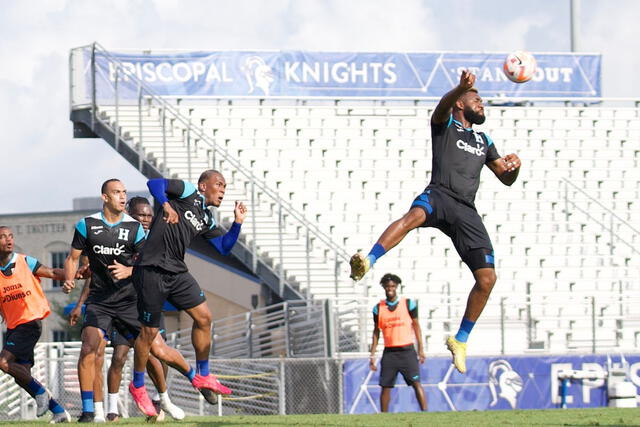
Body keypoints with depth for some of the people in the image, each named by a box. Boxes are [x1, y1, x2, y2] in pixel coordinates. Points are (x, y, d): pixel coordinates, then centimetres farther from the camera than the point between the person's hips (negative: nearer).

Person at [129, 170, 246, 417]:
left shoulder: (206, 220, 20)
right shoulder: (189, 193, -1)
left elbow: (224, 248, 23)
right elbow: (154, 183, -13)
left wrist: (237, 222, 14)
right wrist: (166, 206, -27)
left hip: (177, 273, 8)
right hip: (152, 270, -8)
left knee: (204, 317, 3)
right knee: (149, 332, -1)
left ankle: (202, 376, 17)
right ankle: (137, 386, 16)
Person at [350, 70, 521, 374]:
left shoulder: (483, 141, 31)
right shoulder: (444, 124, 14)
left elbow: (506, 178, 33)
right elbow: (444, 105, -10)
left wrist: (514, 166, 8)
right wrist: (462, 87, -31)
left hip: (466, 211, 5)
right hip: (439, 195, -5)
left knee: (487, 278, -4)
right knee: (415, 216, -41)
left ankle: (460, 340, 13)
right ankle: (367, 262, -60)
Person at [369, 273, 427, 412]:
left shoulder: (408, 304, 2)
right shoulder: (378, 308, 7)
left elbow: (416, 326, 5)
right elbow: (376, 332, 12)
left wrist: (421, 349, -1)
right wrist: (372, 355, 7)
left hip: (407, 350, -2)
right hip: (389, 352, 2)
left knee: (416, 383, -10)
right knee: (385, 386, 1)